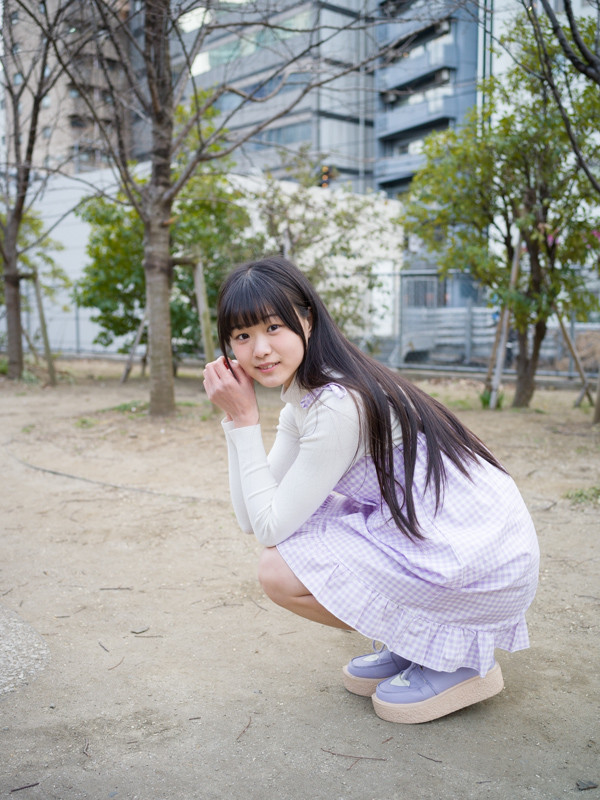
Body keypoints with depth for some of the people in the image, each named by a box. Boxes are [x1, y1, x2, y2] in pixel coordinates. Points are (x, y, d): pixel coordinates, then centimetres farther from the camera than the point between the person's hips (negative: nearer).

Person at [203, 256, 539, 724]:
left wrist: (244, 419, -13)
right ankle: (413, 644, 16)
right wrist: (235, 417, -3)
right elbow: (253, 519, 3)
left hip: (486, 563, -9)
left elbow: (271, 527, -15)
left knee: (281, 572, -12)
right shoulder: (303, 397, 7)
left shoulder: (338, 405, -23)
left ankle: (455, 657, 1)